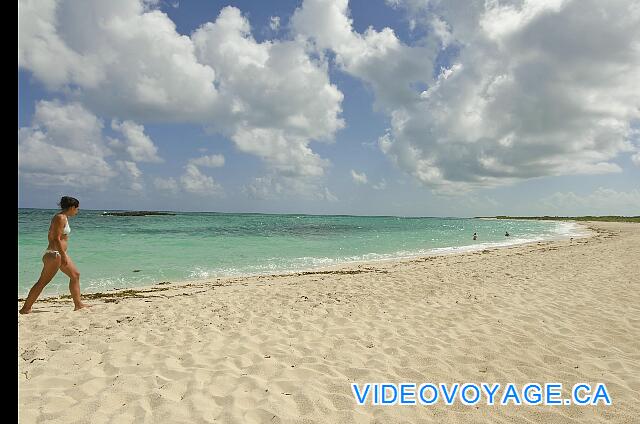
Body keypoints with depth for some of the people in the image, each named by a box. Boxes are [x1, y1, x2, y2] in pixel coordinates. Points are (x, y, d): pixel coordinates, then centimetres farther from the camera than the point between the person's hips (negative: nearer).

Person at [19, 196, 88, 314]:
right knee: (42, 282, -3)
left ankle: (78, 304, 16)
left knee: (75, 275, 12)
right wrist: (63, 256, -23)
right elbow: (56, 239, -23)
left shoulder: (63, 217, 13)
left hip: (59, 253, 11)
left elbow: (51, 236, 19)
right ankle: (25, 308, 6)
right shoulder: (60, 218, -16)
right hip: (54, 254, -11)